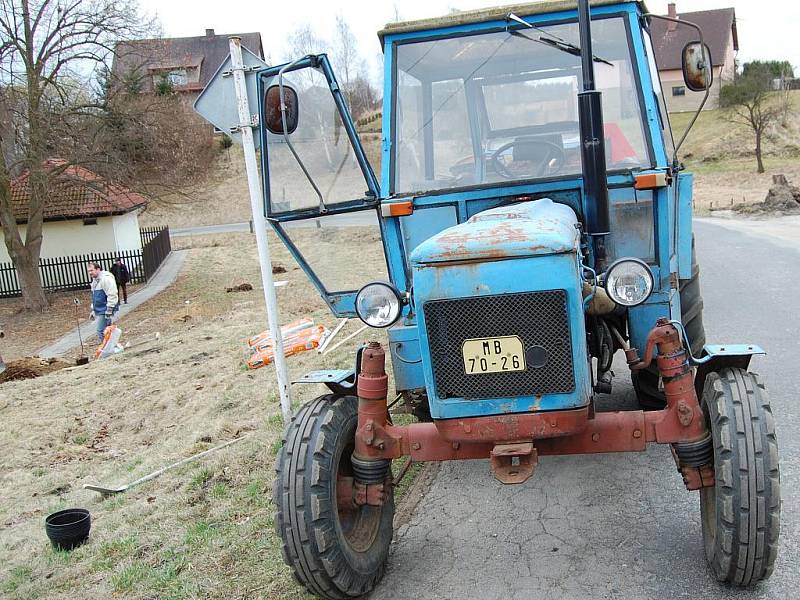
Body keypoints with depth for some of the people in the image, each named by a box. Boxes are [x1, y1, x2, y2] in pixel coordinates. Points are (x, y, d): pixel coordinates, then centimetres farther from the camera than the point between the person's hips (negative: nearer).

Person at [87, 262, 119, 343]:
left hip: (105, 312, -10)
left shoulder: (106, 279, -16)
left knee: (101, 332, -12)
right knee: (103, 332, 11)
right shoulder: (95, 280, 17)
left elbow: (112, 296, -22)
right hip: (99, 311, 10)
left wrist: (109, 311, -23)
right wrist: (93, 310, 24)